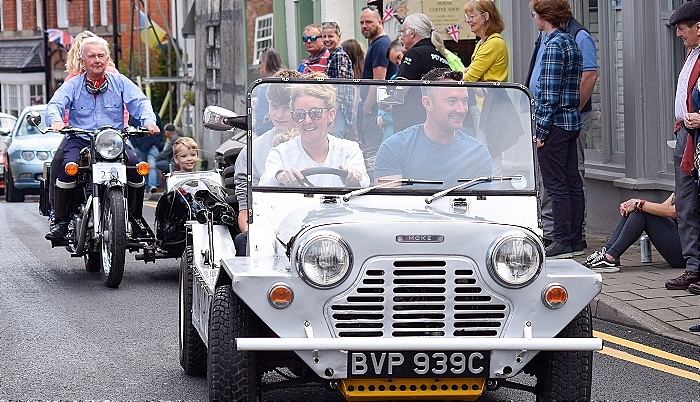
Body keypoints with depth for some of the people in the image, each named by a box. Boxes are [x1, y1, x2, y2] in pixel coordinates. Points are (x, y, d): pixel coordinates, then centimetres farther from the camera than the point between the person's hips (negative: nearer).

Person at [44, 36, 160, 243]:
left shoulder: (120, 82, 12)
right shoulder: (72, 85, 9)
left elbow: (140, 102, 0)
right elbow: (55, 104, -6)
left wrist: (148, 121, -22)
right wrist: (56, 120, -31)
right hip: (80, 140, -1)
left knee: (135, 166, -26)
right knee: (68, 167, -31)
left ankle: (135, 220, -8)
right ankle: (61, 222, -21)